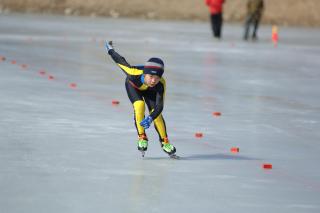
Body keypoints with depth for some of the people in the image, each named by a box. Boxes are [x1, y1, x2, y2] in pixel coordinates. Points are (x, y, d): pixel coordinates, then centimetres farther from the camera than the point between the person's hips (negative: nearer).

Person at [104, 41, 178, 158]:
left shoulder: (161, 84, -41)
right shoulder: (134, 73, -45)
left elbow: (159, 106, -44)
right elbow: (121, 61, -28)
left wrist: (150, 118, -63)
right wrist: (110, 49, -9)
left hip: (149, 90, 1)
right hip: (133, 85, -1)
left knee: (156, 113, -11)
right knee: (139, 105, -26)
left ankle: (165, 143, 9)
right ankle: (142, 138, -10)